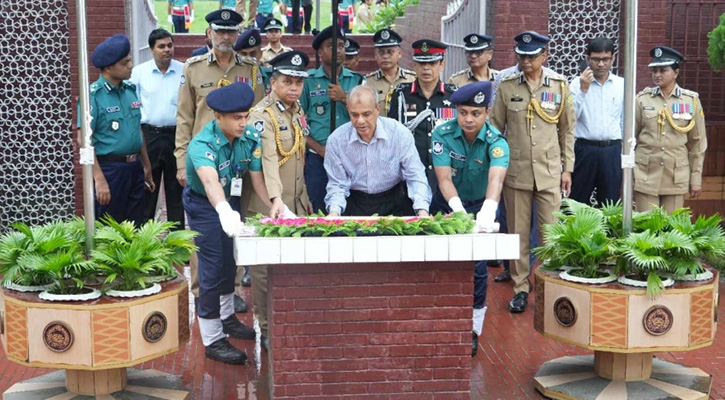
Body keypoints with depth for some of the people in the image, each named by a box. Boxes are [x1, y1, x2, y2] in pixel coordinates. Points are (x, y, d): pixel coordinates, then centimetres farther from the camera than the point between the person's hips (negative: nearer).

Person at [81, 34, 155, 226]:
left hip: (134, 168, 6)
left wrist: (146, 167, 19)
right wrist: (99, 179, -21)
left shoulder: (130, 89, 9)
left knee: (135, 227, 14)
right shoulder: (93, 95, -11)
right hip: (109, 168, -6)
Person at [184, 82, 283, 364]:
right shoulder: (202, 144, -34)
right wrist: (224, 211, -70)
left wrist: (274, 202, -32)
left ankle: (226, 318, 42)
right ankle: (212, 340, 5)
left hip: (231, 202, 6)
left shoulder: (250, 138, -15)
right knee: (213, 268, -6)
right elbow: (210, 181, -52)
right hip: (204, 206, -6)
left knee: (230, 261, 20)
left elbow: (257, 175, -15)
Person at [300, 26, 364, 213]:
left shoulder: (357, 80, 9)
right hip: (318, 157, -2)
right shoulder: (308, 80, 2)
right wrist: (320, 149, -9)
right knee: (319, 212, 4)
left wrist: (344, 98, -12)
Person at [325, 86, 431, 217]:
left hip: (394, 202, -1)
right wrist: (334, 211, -21)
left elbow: (415, 176, -9)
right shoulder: (335, 140, -7)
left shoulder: (399, 133, -10)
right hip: (355, 204, 1)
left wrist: (422, 210, -24)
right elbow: (337, 185, -2)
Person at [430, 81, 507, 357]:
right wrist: (457, 207, -48)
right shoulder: (442, 135, -20)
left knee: (477, 268, -4)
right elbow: (443, 177, -28)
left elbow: (496, 177, -42)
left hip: (480, 206, -1)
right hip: (448, 205, 1)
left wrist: (488, 211, -62)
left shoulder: (496, 142, -24)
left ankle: (472, 330, 11)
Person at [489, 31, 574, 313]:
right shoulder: (506, 87, 2)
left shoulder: (559, 86, 3)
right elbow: (495, 127, 7)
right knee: (518, 233, 6)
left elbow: (567, 130, 8)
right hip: (515, 171, 0)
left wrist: (567, 169, 6)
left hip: (549, 172, 0)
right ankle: (521, 287, 16)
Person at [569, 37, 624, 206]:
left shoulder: (622, 84, 4)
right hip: (585, 149, -2)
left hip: (612, 150, 2)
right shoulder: (578, 83, -3)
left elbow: (625, 121, 9)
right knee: (577, 202, 6)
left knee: (610, 205, 9)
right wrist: (583, 90, -19)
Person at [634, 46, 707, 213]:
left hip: (676, 177, 0)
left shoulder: (692, 101, 1)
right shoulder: (642, 99, 2)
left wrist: (696, 178, 4)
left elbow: (697, 143, 5)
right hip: (645, 175, 0)